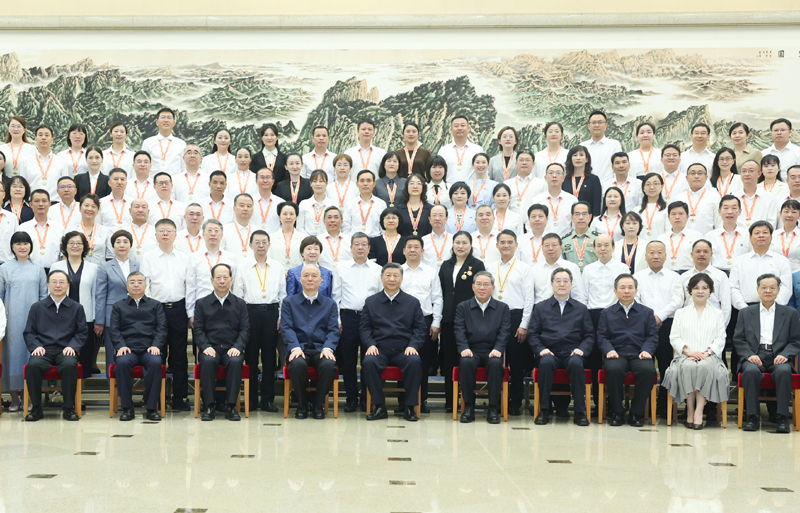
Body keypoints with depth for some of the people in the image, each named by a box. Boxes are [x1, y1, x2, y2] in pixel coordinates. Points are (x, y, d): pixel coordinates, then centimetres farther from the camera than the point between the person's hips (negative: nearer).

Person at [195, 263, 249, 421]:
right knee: (207, 361, -34)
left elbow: (245, 329, 7)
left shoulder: (240, 304, 14)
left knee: (236, 362, -33)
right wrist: (206, 346, -12)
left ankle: (230, 406, -26)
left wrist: (237, 347, -11)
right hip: (210, 349, 0)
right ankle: (209, 406, -26)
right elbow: (198, 329, 6)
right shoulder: (202, 303, 13)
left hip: (231, 349, 0)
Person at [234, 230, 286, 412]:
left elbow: (283, 294, 11)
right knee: (250, 356, 0)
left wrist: (281, 317, 3)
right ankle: (251, 399, 7)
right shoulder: (243, 267, 7)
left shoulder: (278, 267, 11)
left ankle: (268, 399, 7)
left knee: (269, 356, 2)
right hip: (250, 312, -1)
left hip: (271, 313, 1)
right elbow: (237, 295, 6)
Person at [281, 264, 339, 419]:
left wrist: (328, 348, -13)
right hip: (299, 348, -1)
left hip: (321, 349, 1)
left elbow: (333, 329, 8)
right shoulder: (289, 302, 14)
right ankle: (302, 405, -11)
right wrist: (295, 347, -16)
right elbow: (286, 327, 2)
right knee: (297, 364, -36)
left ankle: (318, 405, -11)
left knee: (330, 365, -33)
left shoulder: (330, 304, 18)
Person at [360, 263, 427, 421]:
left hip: (403, 350, 0)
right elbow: (364, 327, 11)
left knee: (415, 361, -33)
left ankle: (410, 407, -20)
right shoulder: (371, 301, 16)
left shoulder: (413, 302, 15)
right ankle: (379, 407, -22)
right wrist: (370, 344, -8)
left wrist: (413, 345, -9)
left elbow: (420, 328, 9)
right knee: (368, 362, -33)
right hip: (380, 350, 0)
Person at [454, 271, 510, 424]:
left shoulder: (502, 308, 14)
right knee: (466, 363, -35)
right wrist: (464, 348, -16)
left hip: (492, 352, 0)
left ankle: (493, 409, -26)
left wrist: (498, 349, -15)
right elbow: (460, 330, 2)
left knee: (496, 363, -35)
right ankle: (469, 408, -23)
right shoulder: (463, 307, 14)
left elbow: (504, 331, 3)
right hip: (471, 351, 0)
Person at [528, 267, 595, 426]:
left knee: (576, 364, -35)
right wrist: (540, 349, -6)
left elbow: (589, 335, 14)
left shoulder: (581, 309, 19)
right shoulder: (541, 308, 18)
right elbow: (532, 334, 12)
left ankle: (580, 411, -27)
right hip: (550, 353, 0)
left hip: (572, 353, 0)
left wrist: (582, 349, -6)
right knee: (546, 363, -35)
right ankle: (544, 410, -26)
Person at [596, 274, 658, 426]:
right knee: (614, 369, -36)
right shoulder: (607, 313, 19)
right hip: (617, 355, 0)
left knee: (648, 369, -34)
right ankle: (617, 412, -20)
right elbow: (602, 337, 10)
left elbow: (652, 336, 10)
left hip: (639, 355, 1)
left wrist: (647, 351, -11)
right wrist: (609, 350, -11)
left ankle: (636, 413, -19)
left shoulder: (647, 312, 19)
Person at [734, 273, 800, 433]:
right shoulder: (745, 313, 18)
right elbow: (738, 339, 11)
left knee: (784, 371, -35)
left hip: (778, 358, 0)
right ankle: (753, 416, -26)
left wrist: (784, 355, -9)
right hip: (754, 358, 0)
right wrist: (749, 355, -8)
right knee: (751, 371, -35)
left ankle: (783, 418, -28)